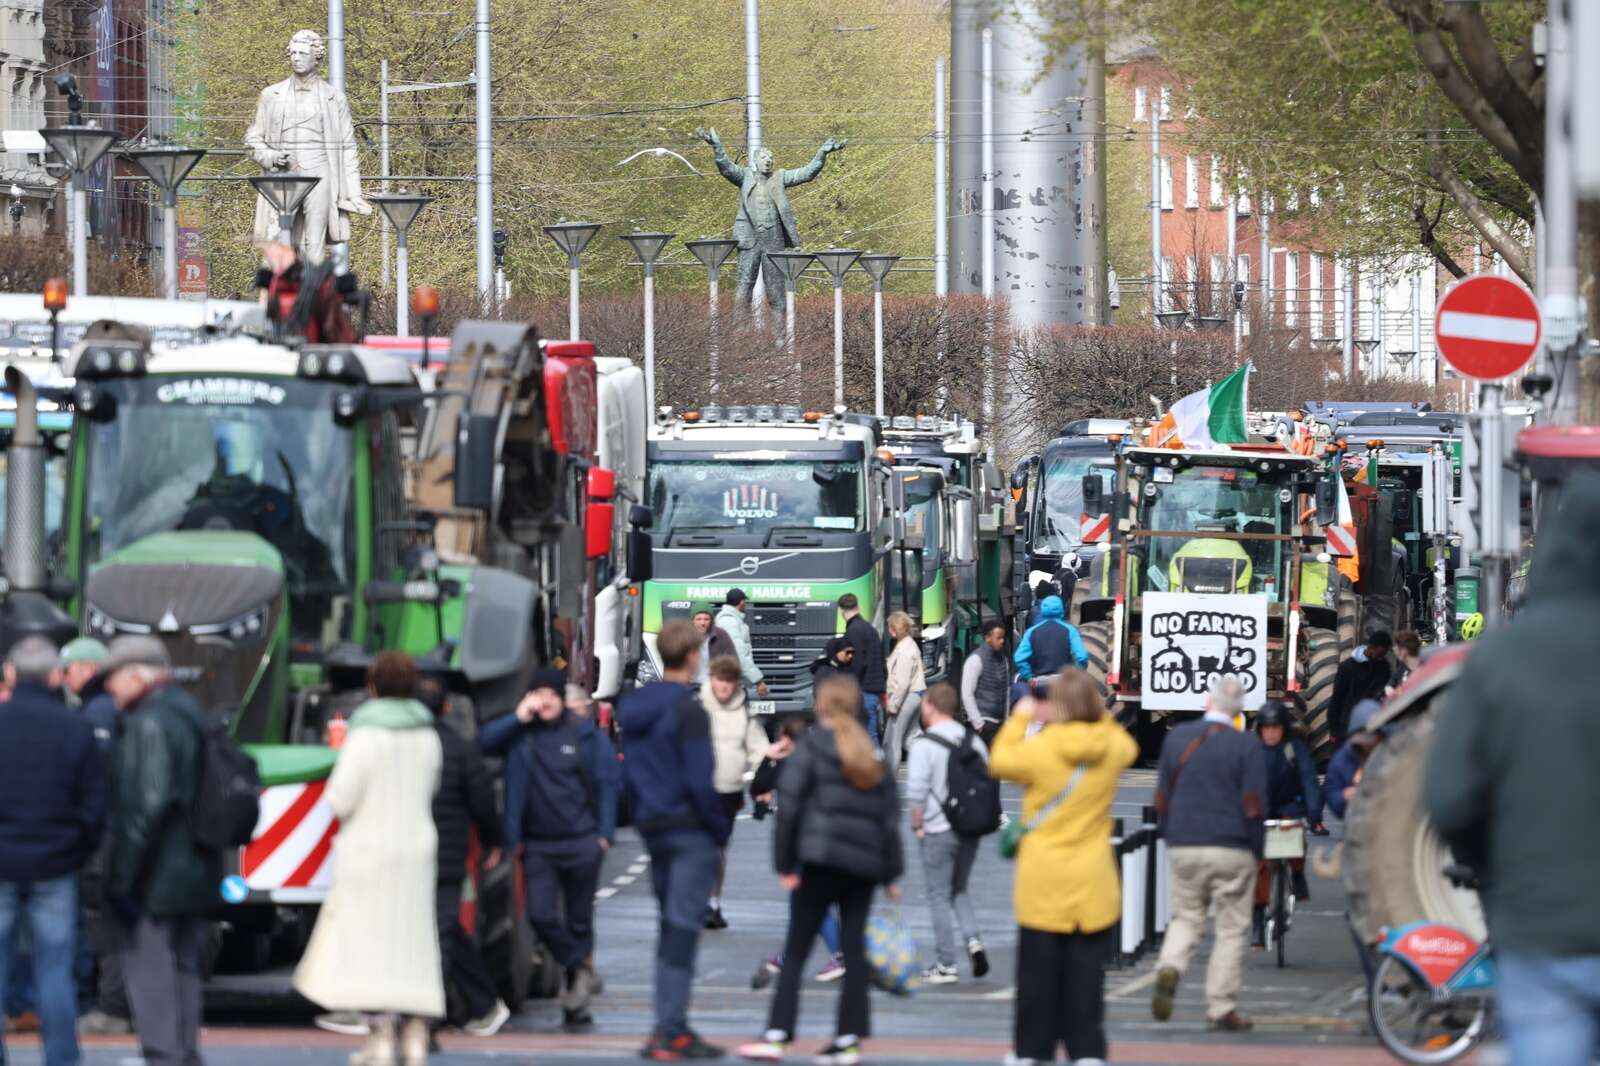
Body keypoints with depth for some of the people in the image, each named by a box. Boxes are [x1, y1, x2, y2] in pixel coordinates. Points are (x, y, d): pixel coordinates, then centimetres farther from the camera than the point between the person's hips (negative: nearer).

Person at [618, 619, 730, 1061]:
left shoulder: (632, 707, 9)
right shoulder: (687, 710, -15)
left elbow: (628, 774, 13)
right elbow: (700, 780, -18)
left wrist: (642, 818, 16)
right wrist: (721, 828, -7)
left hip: (652, 826, 8)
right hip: (692, 832, -8)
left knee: (670, 924, 15)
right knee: (682, 928, -6)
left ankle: (672, 1025, 17)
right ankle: (669, 1031, -10)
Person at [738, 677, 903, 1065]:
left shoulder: (811, 746, -2)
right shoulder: (873, 753, 13)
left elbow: (789, 805, -7)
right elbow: (890, 814, 13)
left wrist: (785, 864, -3)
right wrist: (891, 873, 16)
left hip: (822, 861, -4)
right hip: (865, 865, 4)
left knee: (796, 950, -1)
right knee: (854, 950, 9)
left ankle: (777, 1034, -9)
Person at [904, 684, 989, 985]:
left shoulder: (924, 745, -13)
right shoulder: (973, 741, 5)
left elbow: (916, 792, -17)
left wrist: (917, 825, -3)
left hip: (938, 832, -5)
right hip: (971, 830, 5)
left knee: (939, 896, 4)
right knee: (959, 890, 20)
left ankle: (945, 965, 4)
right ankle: (973, 940, -2)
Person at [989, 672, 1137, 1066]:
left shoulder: (1040, 749, -14)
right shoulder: (1111, 749, -4)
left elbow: (1000, 761, 4)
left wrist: (1020, 718, 14)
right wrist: (1095, 715, 17)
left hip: (1043, 879, -2)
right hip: (1093, 884, 2)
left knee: (1038, 972, 7)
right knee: (1086, 971, 6)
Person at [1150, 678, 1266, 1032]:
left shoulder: (1177, 738, 5)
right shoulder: (1246, 746, -6)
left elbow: (1161, 800, 8)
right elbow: (1253, 807, -8)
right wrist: (1256, 851, 3)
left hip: (1183, 847, 3)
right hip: (1232, 850, -3)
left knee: (1186, 918, 16)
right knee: (1230, 929, 5)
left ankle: (1169, 970, -13)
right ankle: (1221, 1009, 5)